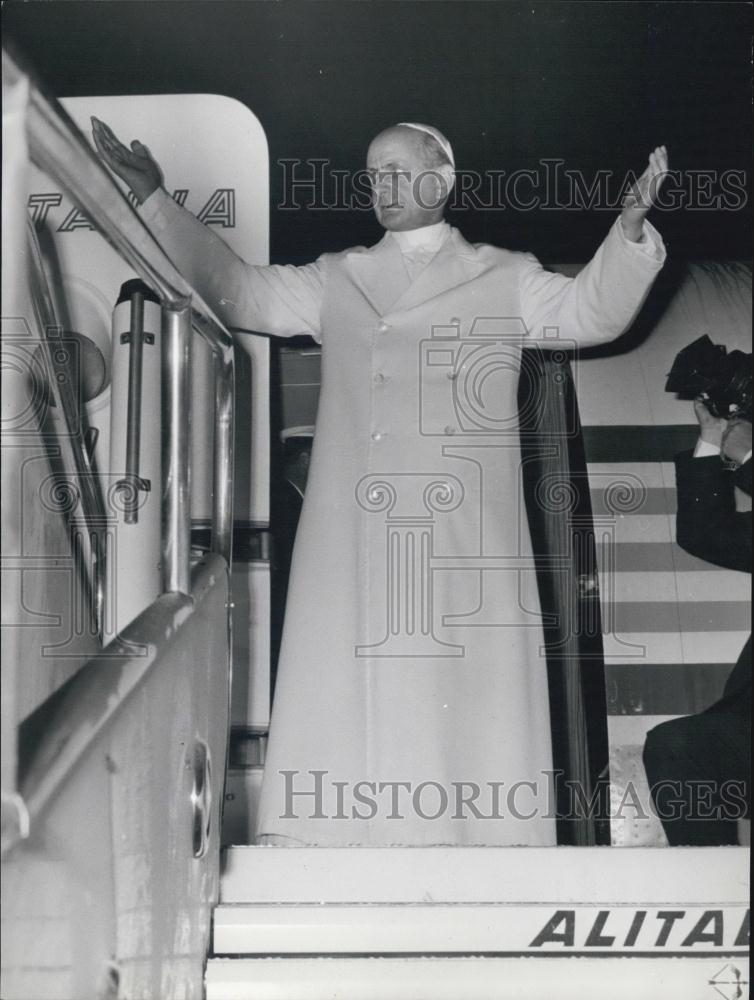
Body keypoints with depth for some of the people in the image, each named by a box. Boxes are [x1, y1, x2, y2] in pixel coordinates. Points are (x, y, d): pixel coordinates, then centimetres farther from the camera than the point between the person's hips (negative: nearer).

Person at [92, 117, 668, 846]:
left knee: (458, 721, -3)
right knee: (353, 717, 1)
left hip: (462, 545, -2)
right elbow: (238, 289, 18)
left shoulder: (505, 278, 13)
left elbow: (591, 311, 1)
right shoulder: (336, 280, 20)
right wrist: (155, 201, 11)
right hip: (354, 545, 2)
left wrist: (630, 228, -17)